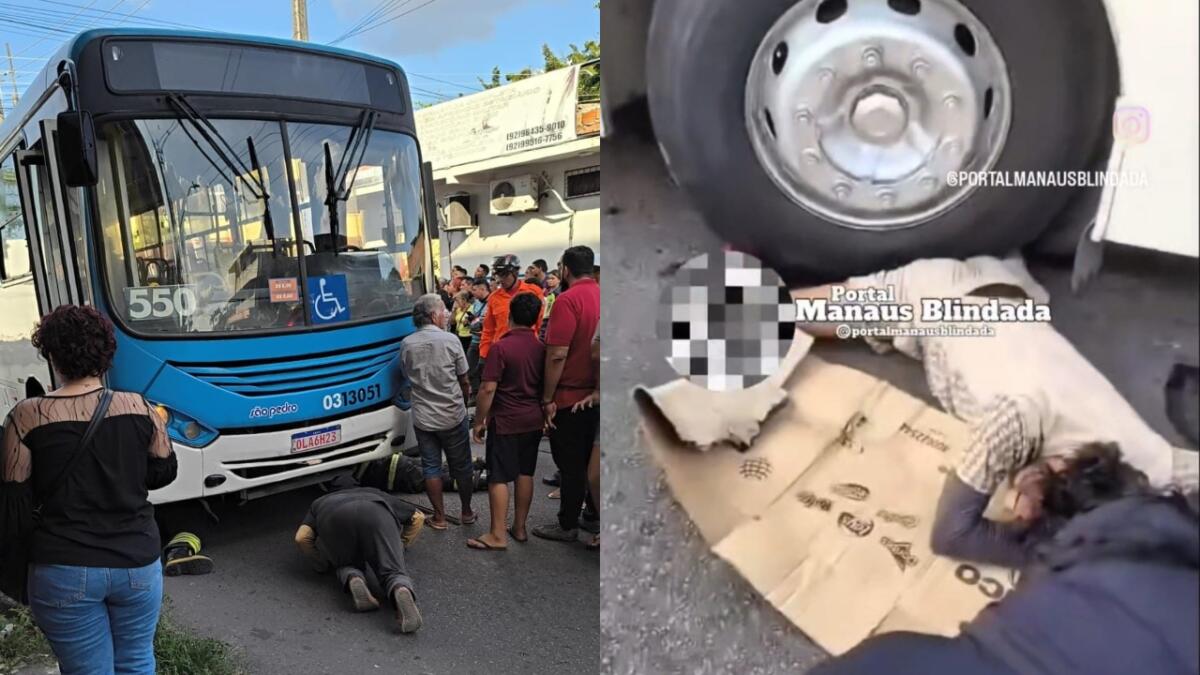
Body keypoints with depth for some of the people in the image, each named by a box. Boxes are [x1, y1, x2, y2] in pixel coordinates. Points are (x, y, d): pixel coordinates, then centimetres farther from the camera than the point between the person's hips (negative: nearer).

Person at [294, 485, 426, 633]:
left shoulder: (320, 503, 43)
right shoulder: (377, 495, 46)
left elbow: (301, 537, 23)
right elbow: (418, 517, 43)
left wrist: (321, 565, 37)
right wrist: (401, 546, 54)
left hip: (334, 519, 0)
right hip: (377, 515, 0)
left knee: (347, 565, 25)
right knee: (393, 572, 2)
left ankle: (352, 580, -8)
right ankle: (401, 590, -32)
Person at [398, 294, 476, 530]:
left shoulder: (406, 344, -2)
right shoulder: (450, 340, -12)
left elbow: (408, 379, 9)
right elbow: (464, 381, -4)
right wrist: (464, 402, 14)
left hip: (422, 419, 2)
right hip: (453, 416, -2)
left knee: (431, 467, 12)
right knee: (461, 466, 13)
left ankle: (439, 517, 18)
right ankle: (467, 512, 26)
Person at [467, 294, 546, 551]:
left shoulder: (501, 347, -16)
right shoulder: (541, 348, 1)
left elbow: (488, 389, -18)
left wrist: (479, 421, -8)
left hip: (505, 422, -5)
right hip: (533, 421, 6)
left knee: (499, 477, 1)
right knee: (525, 473, 13)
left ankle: (498, 535, 5)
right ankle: (520, 528, 22)